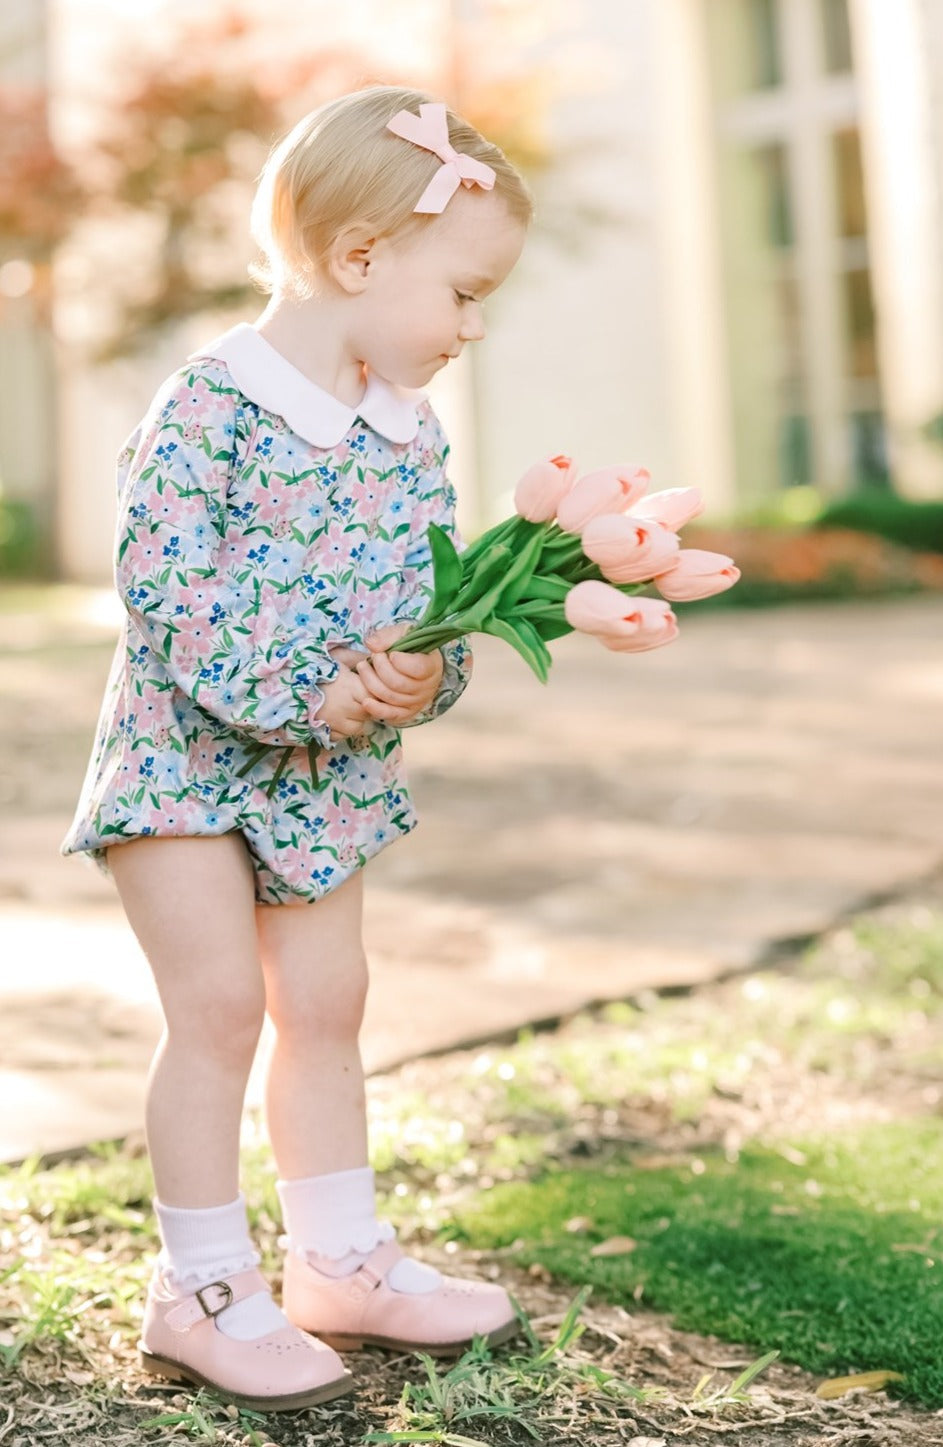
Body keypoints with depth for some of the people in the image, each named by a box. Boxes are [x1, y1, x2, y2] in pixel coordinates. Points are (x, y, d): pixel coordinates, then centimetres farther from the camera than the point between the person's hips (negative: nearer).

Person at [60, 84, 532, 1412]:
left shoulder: (410, 429, 5)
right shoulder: (211, 403, -18)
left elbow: (440, 585, 8)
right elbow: (163, 581, -23)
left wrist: (427, 671, -14)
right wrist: (303, 694, -26)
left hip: (331, 773, 7)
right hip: (189, 755, -7)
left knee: (326, 1005, 12)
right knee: (219, 1004, -7)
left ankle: (341, 1263, 25)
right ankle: (202, 1291, 9)